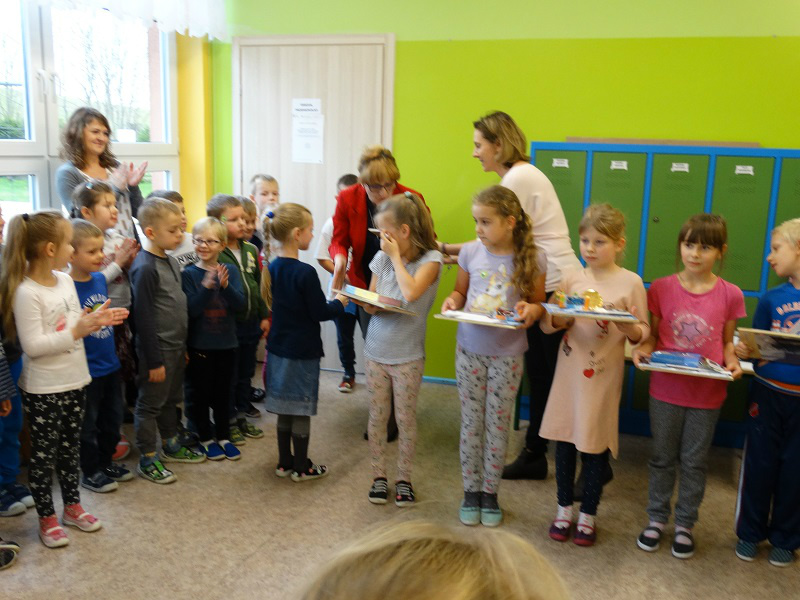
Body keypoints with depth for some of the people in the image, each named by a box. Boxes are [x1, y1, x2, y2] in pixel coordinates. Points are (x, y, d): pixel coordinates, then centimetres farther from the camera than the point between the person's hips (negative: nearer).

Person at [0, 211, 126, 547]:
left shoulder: (65, 281, 3)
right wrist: (76, 332, -26)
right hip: (43, 389, -7)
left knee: (70, 447, 19)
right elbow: (32, 345, -23)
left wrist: (96, 321, -4)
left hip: (74, 381, 7)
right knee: (44, 453, 7)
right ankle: (46, 519, 23)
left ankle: (72, 506, 34)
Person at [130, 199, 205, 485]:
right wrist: (154, 360, -19)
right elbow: (144, 317, -20)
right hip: (157, 349, -9)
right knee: (150, 404, 5)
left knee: (171, 400, 22)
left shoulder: (171, 261, 8)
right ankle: (147, 460, 17)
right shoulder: (145, 268, -20)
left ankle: (170, 445, 38)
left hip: (176, 346, 9)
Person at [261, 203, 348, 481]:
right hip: (302, 351, -7)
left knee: (285, 409, 16)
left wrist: (330, 301, 17)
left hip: (279, 348, 7)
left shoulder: (273, 268, 3)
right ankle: (301, 467, 18)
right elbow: (320, 312, -16)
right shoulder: (305, 273, -21)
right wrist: (339, 303, 2)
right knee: (301, 411, 5)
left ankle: (284, 463, 26)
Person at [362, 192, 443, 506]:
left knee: (405, 418, 6)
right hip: (376, 349, 4)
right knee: (377, 416, 10)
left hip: (407, 354, -4)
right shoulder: (382, 257, 2)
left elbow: (411, 293, -28)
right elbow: (370, 304, 6)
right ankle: (379, 476, 24)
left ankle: (403, 478, 23)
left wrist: (397, 256, -18)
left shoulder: (430, 258, -10)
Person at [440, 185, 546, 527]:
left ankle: (490, 493, 27)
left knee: (498, 424, 9)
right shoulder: (471, 252, -4)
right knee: (471, 422, 10)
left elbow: (539, 303, 3)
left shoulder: (531, 260, -9)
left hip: (507, 354, -1)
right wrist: (452, 301, -12)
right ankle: (471, 491, 26)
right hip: (470, 349, 2)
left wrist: (532, 309, -19)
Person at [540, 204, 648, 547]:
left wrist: (630, 329, -23)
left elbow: (643, 333, -2)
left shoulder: (631, 282, -4)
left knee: (594, 446, 7)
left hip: (603, 376, -2)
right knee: (564, 441, 10)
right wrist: (558, 320, -16)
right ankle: (564, 509, 29)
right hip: (570, 371, 3)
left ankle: (588, 516, 26)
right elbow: (548, 324, 5)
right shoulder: (572, 278, 2)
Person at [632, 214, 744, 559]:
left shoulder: (730, 295, -5)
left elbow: (727, 341, 6)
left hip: (707, 393, 0)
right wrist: (643, 349, -16)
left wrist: (732, 362, -13)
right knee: (663, 457, 15)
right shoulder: (661, 288, -5)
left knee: (694, 461, 13)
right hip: (665, 388, 0)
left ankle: (685, 525, 30)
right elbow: (653, 334, 4)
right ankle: (657, 519, 31)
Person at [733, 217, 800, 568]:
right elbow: (757, 348, 4)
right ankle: (750, 532, 26)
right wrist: (744, 352, -17)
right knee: (759, 463, 9)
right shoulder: (772, 298, 0)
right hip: (769, 393, 1)